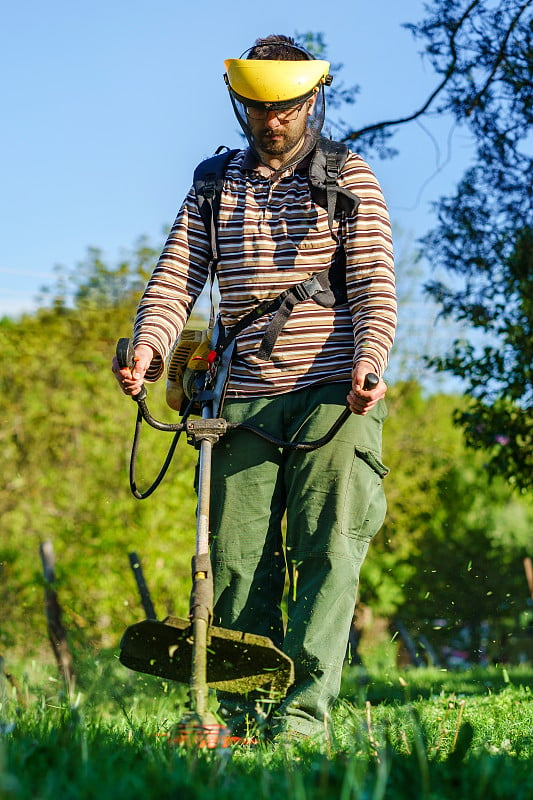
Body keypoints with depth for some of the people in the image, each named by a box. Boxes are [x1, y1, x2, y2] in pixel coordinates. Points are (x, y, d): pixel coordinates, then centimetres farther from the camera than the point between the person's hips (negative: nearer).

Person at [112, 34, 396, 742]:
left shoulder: (349, 178, 7)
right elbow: (176, 278, 6)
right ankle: (245, 712, 4)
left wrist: (368, 365, -20)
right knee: (238, 559, -1)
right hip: (244, 398, 3)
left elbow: (375, 283, -2)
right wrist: (149, 345, -15)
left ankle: (302, 709, -11)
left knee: (328, 552, -10)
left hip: (332, 393, -3)